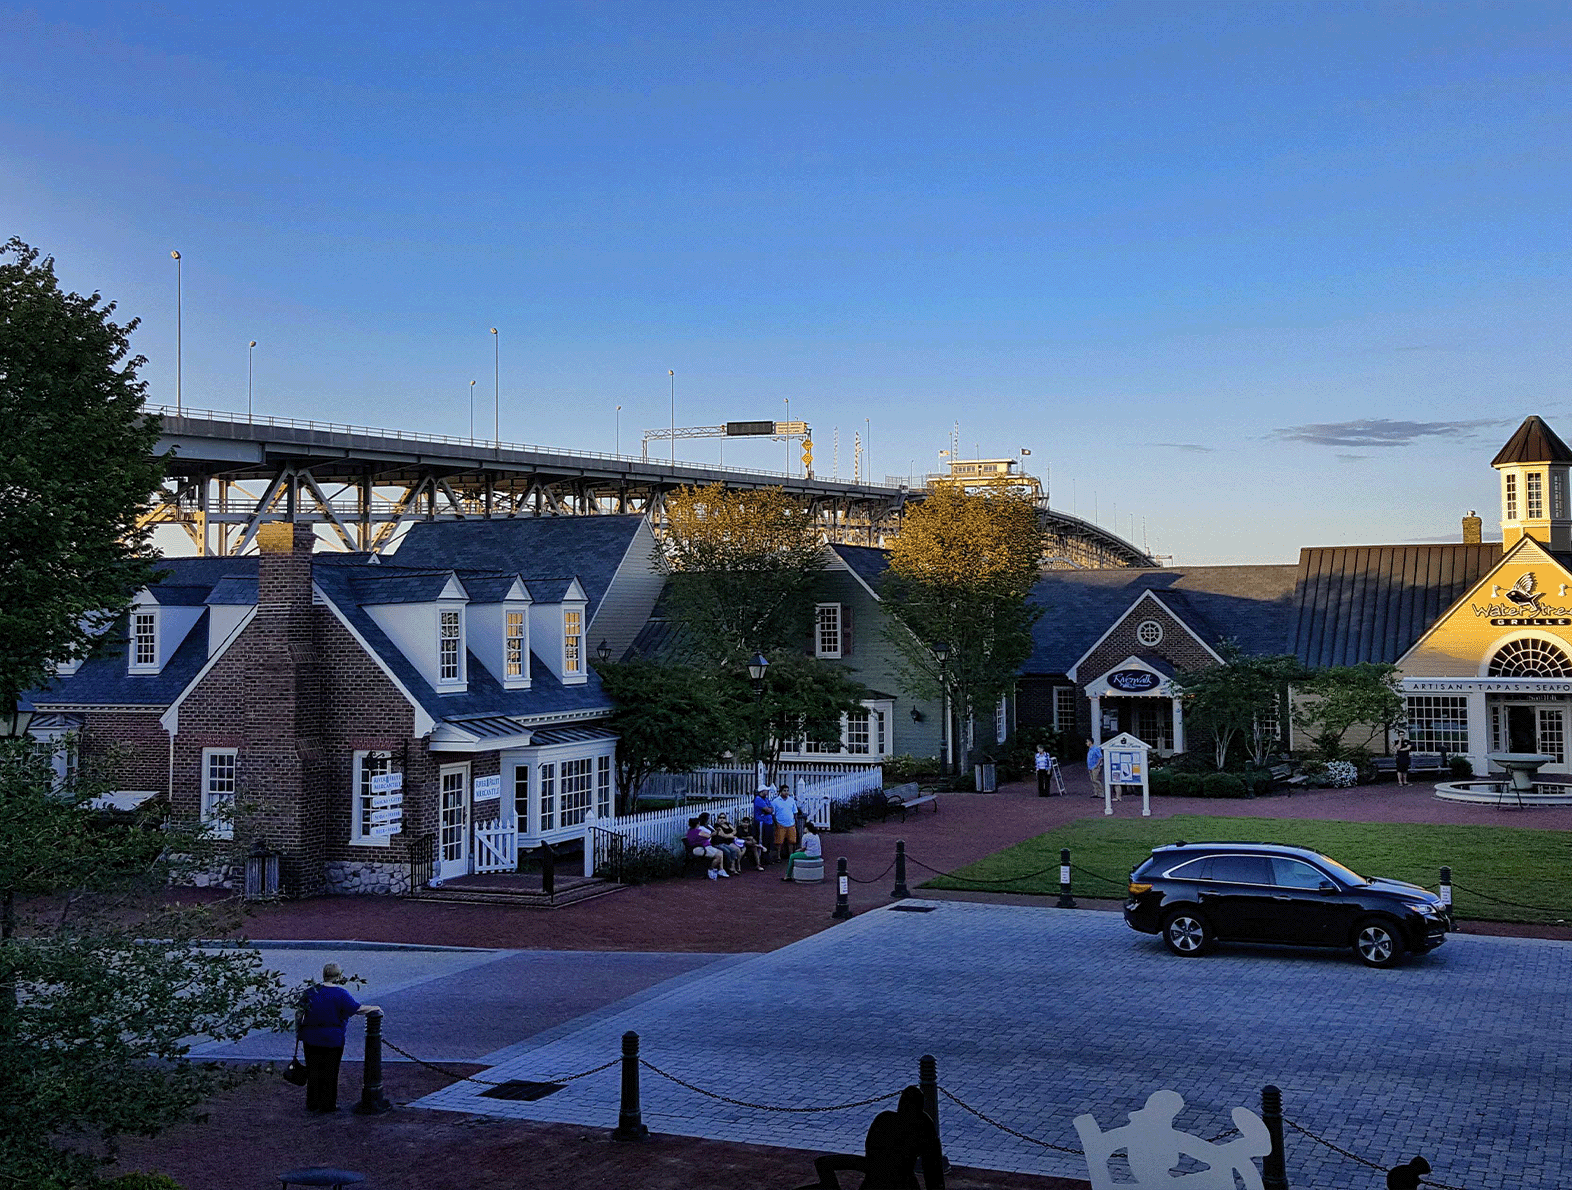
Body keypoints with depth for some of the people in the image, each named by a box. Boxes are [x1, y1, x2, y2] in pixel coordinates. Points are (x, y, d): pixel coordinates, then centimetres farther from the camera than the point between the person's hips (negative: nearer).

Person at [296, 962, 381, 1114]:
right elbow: (358, 1009, -13)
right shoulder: (340, 994, -12)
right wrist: (374, 1008, 3)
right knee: (329, 1072, 6)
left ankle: (312, 1103, 18)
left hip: (311, 1038, 4)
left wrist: (300, 1034, 14)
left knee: (313, 1070, 13)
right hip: (332, 1039, -4)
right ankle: (327, 1105, 11)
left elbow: (299, 1014, 6)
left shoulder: (310, 991, 3)